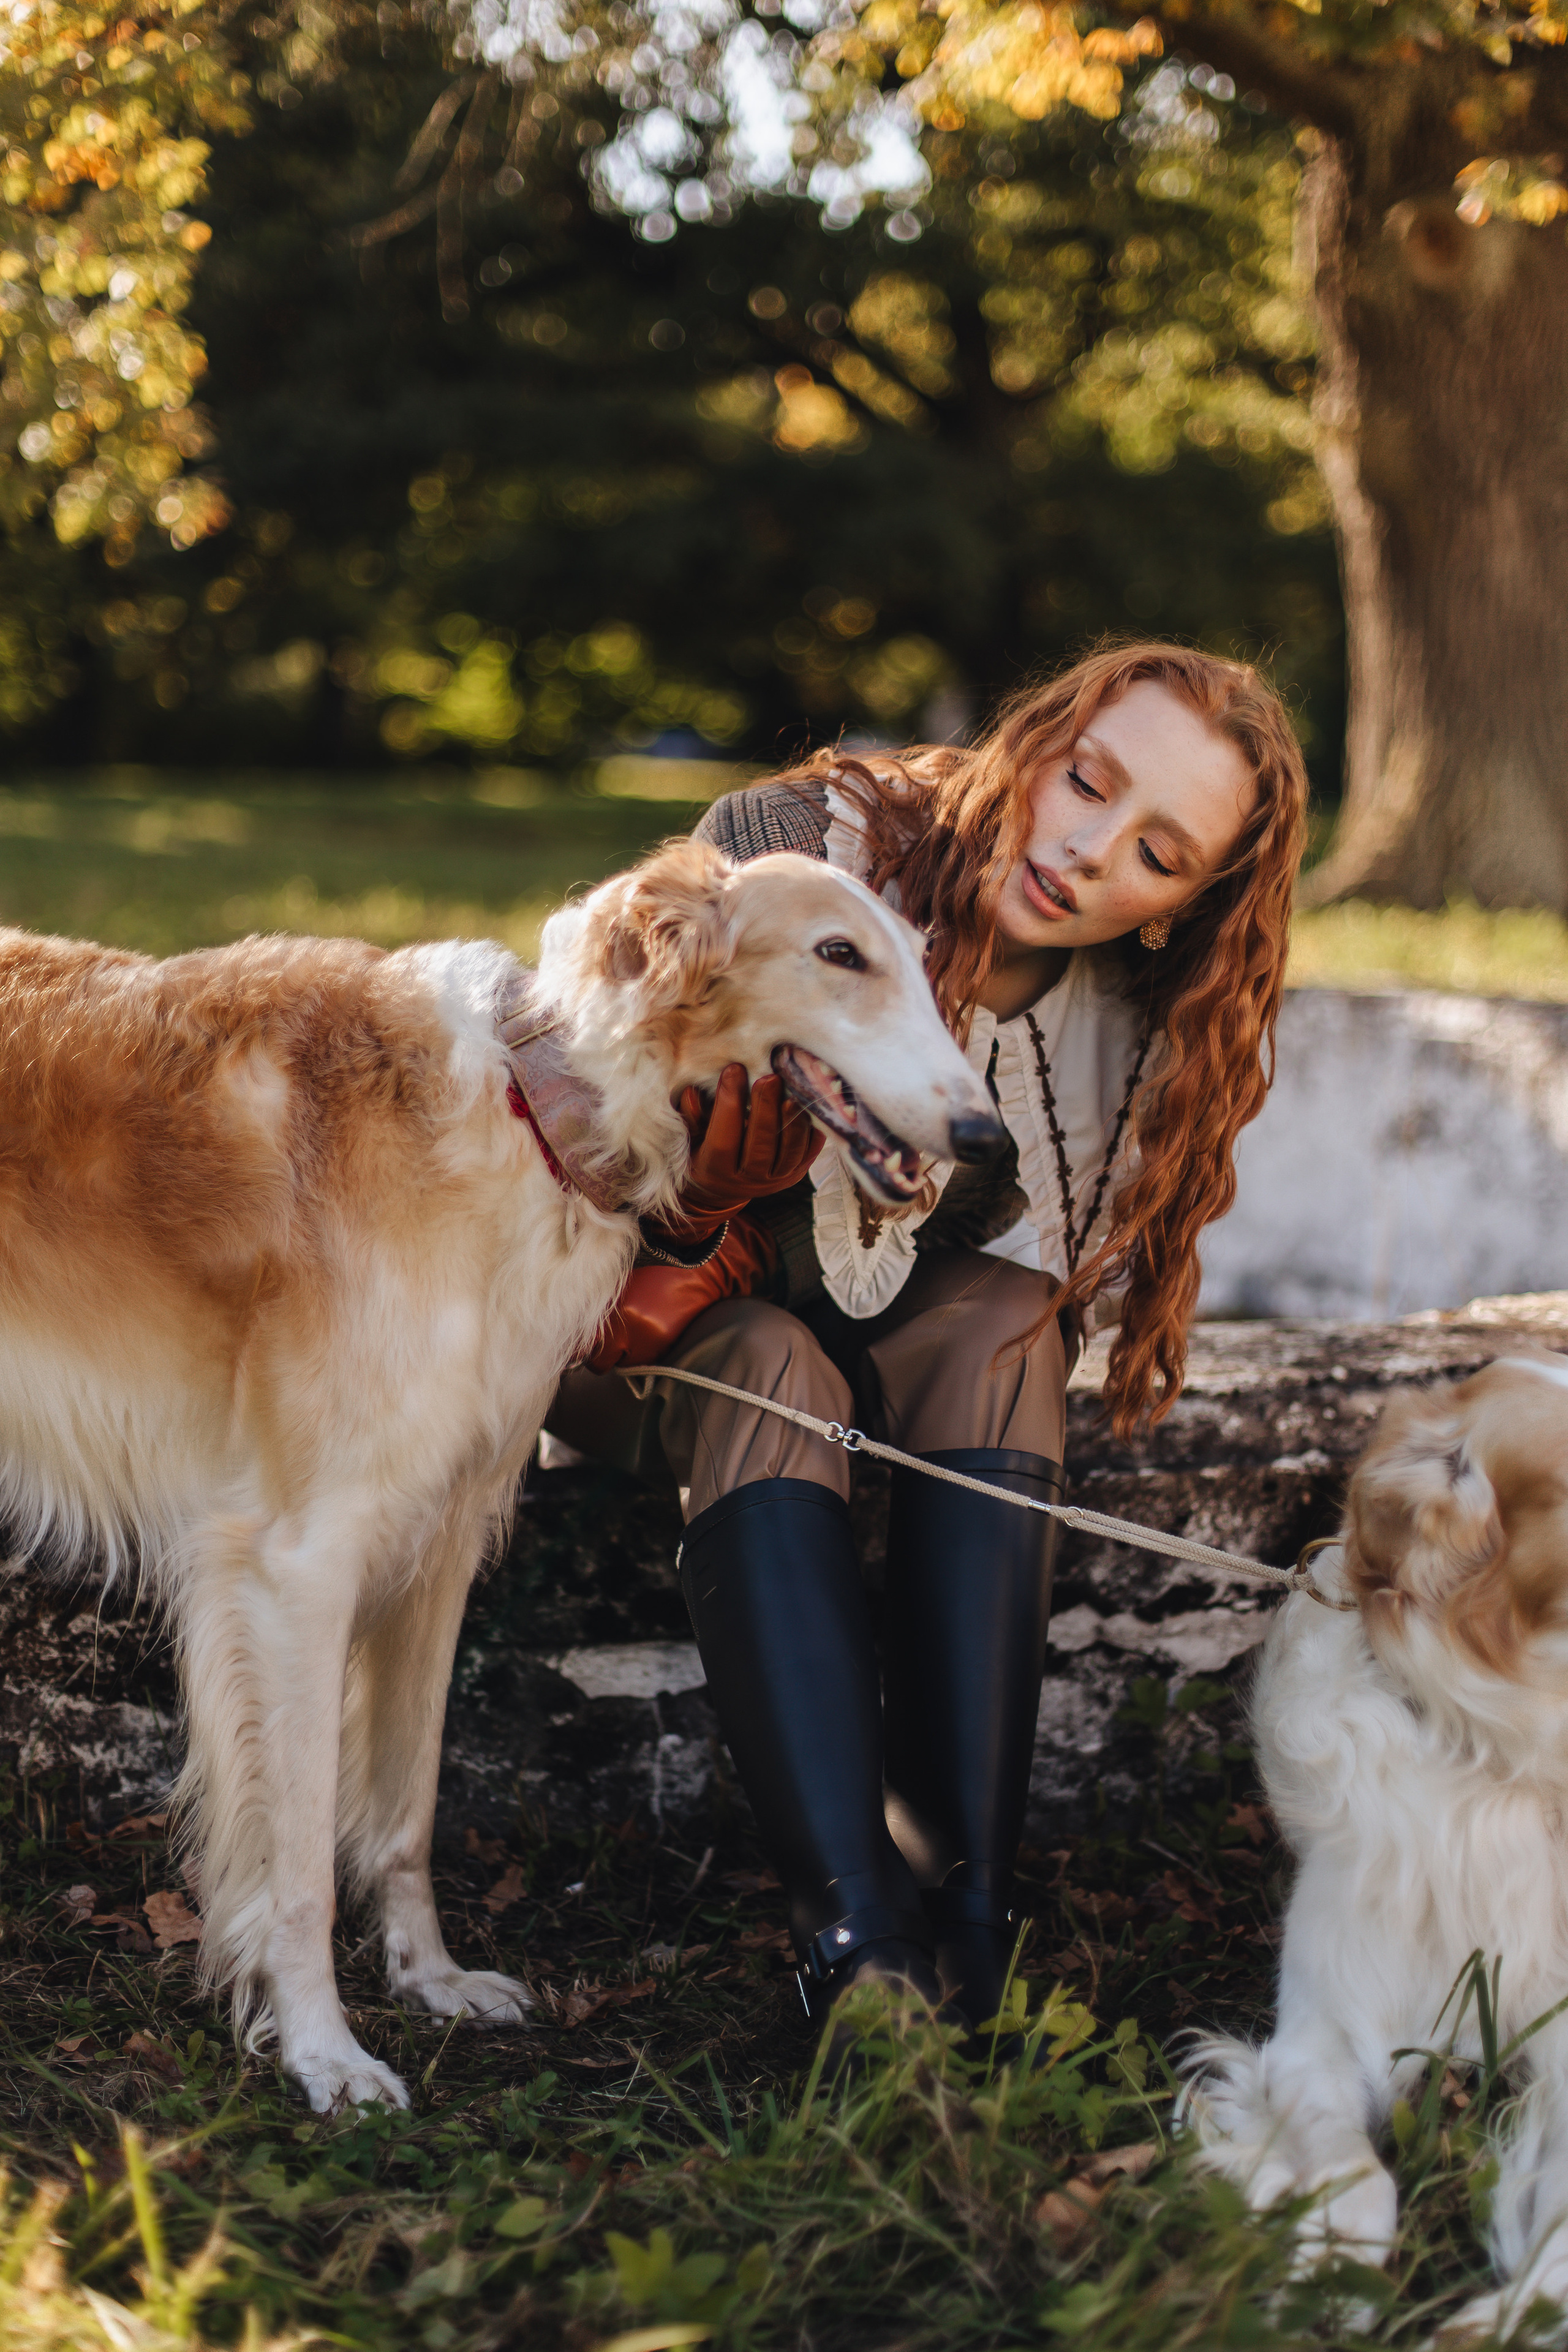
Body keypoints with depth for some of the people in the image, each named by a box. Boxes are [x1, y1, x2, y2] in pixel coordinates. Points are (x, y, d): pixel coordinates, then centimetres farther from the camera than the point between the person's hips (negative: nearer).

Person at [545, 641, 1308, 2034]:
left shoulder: (1135, 1033, -12)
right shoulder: (791, 853, -24)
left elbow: (1046, 1277, -11)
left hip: (904, 1354, 3)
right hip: (636, 1336, -3)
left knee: (1005, 1337, -30)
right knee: (767, 1364, -36)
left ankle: (969, 1893, -36)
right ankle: (854, 1924, -48)